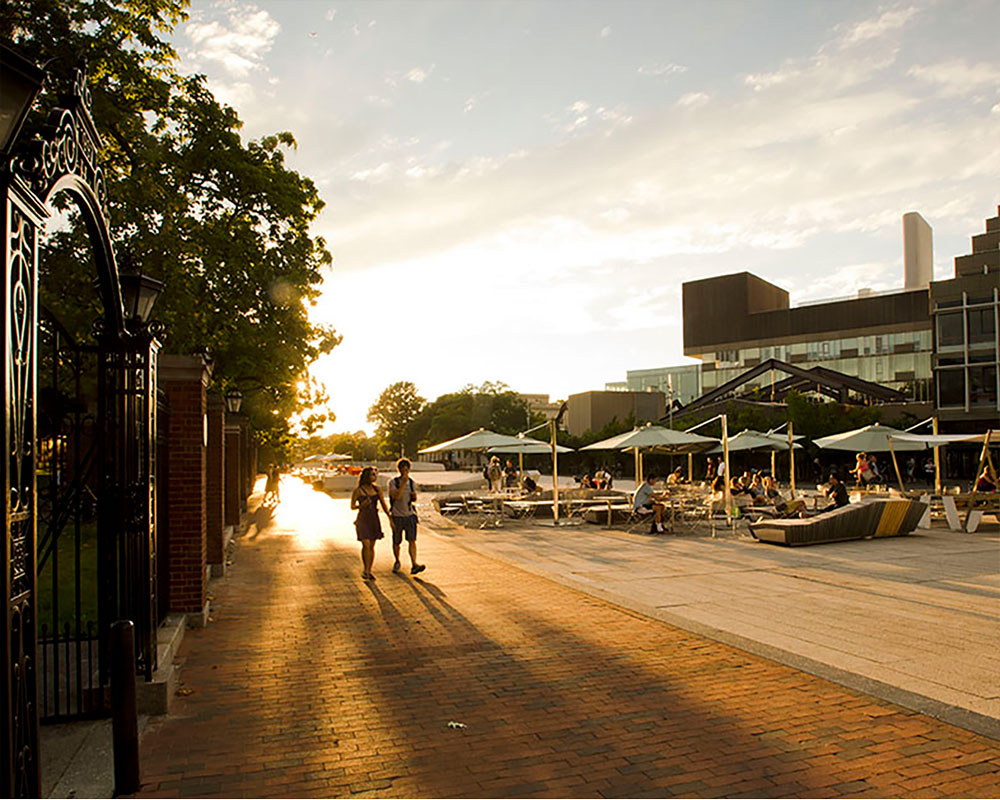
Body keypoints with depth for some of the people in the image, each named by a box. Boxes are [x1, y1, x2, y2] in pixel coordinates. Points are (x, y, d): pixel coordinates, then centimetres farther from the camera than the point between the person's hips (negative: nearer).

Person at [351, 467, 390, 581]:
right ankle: (365, 570, 6)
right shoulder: (357, 490, -6)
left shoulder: (377, 488, 5)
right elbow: (352, 506, 1)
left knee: (372, 546, 7)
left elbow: (383, 504, 8)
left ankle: (369, 571, 17)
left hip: (374, 519, 4)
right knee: (366, 545, -11)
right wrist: (362, 505, -19)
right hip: (363, 519, -4)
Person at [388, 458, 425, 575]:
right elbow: (396, 496, -22)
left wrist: (414, 496, -8)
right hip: (397, 516, -2)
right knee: (396, 542, 10)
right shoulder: (393, 482, -7)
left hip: (410, 515, 2)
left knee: (412, 540, -12)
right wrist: (403, 483, -24)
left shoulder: (411, 482, 5)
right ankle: (397, 562, 33)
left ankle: (414, 565, -20)